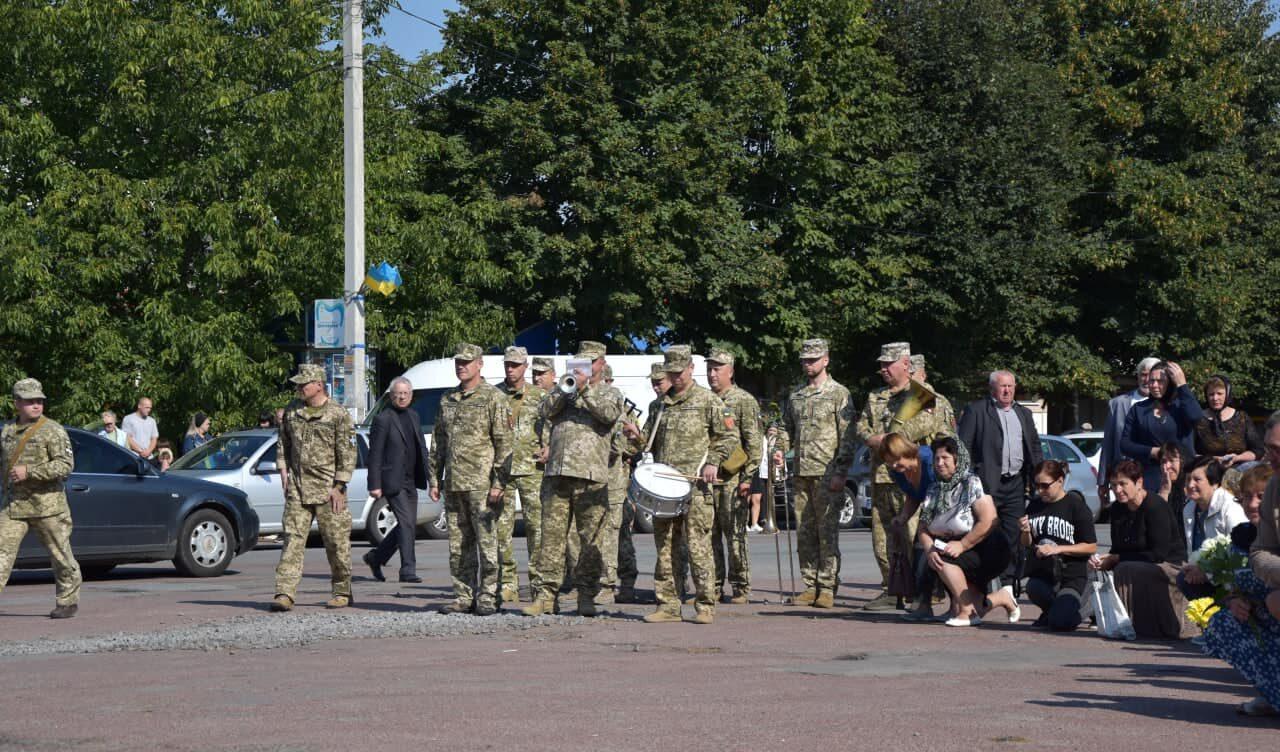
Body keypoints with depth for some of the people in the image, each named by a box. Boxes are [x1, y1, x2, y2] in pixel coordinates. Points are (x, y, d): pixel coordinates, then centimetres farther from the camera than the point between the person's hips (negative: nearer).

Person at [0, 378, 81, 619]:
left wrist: (28, 472, -21)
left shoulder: (53, 430, -6)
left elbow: (65, 465, -17)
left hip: (47, 504, -4)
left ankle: (68, 601, 19)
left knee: (61, 555, 4)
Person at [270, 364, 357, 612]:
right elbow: (283, 444, 20)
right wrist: (284, 473, 8)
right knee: (293, 539, -5)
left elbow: (347, 454, -6)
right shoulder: (292, 411, 10)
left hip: (328, 489, -4)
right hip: (297, 488, 4)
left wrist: (338, 487, -11)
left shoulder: (338, 415, -5)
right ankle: (285, 593, -9)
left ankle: (342, 592, 18)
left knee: (336, 542, 3)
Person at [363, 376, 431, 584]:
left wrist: (431, 477, 12)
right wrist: (375, 485, -15)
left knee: (408, 526, 10)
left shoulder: (413, 417, 15)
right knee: (407, 523, -12)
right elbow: (375, 454, -10)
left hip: (410, 482, 8)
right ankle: (408, 570, -8)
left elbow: (422, 449, 20)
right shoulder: (383, 419, -8)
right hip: (393, 481, -8)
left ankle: (376, 557, 26)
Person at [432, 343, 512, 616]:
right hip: (453, 484, 6)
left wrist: (499, 482, -14)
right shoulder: (447, 400, 16)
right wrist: (435, 479, 13)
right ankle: (463, 596, 14)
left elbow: (504, 443, -7)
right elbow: (438, 443, 20)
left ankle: (487, 597, -1)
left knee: (487, 542, -5)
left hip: (482, 484, -6)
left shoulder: (494, 398, -3)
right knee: (458, 545, 8)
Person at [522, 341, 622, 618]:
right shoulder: (566, 390, 22)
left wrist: (585, 388, -14)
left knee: (590, 539, -2)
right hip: (557, 475, 3)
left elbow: (609, 413, -10)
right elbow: (546, 412, 6)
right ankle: (547, 594, 2)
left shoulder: (610, 393, 12)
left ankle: (586, 596, 3)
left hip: (591, 477, -3)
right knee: (552, 535, 0)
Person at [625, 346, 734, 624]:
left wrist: (713, 462, -10)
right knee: (664, 546, 5)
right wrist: (638, 437, 3)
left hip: (695, 484, -5)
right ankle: (667, 605, 10)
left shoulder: (708, 400, 3)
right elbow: (651, 442, 25)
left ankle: (705, 606, -3)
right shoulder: (661, 404, 19)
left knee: (698, 546, -7)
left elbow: (729, 436, 3)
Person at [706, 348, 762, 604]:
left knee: (735, 535, -3)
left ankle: (741, 590, 3)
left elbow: (754, 443, -6)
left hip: (732, 480, -5)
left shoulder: (744, 401, -1)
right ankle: (713, 588, 12)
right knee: (709, 535, 6)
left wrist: (747, 477, -13)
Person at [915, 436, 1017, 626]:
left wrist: (962, 545, -23)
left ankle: (967, 611, -20)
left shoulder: (972, 484, -9)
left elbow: (988, 522, -19)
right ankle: (1003, 599, 17)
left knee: (945, 559, -30)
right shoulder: (934, 491, 11)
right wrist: (930, 551, -14)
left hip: (986, 550, -7)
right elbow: (923, 529, 6)